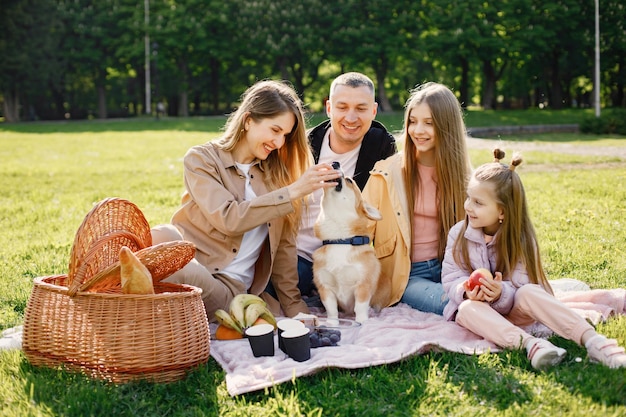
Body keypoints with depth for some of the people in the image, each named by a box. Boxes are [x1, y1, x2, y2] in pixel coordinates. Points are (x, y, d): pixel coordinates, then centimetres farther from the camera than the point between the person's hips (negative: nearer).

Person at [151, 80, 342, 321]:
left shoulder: (277, 173, 15)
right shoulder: (201, 159, 1)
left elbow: (283, 245, 16)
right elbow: (228, 219, -14)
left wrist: (294, 306, 11)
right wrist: (293, 192, -17)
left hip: (230, 288, 3)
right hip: (187, 263, -2)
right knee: (161, 237, -39)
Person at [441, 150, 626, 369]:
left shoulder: (520, 240, -8)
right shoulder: (459, 234, -3)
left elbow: (520, 287, -15)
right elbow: (451, 278, -7)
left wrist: (501, 294, -37)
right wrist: (466, 291, -30)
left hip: (509, 309, -1)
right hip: (477, 310, 1)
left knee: (528, 292, -32)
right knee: (468, 308, -33)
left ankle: (593, 341, -44)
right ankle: (529, 343, -52)